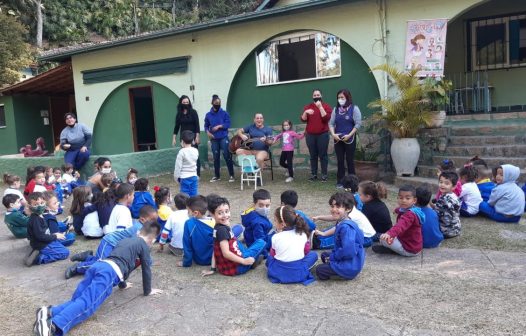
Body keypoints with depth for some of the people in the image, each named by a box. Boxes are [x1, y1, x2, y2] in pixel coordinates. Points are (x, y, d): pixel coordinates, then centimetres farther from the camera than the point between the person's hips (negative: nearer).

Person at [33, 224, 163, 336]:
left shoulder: (125, 240, 36)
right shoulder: (144, 245, 14)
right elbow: (146, 269, 15)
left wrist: (123, 284, 59)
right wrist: (147, 291, 29)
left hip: (98, 265, 8)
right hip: (110, 272, -8)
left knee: (78, 299, 3)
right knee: (86, 303, -21)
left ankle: (49, 311, -21)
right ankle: (54, 325, -41)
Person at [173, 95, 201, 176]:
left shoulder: (193, 112, -3)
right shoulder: (179, 114, 7)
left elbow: (197, 125, -6)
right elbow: (177, 126, 11)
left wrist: (197, 137, -13)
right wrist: (174, 138, 6)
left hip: (193, 137, -3)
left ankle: (197, 174, 0)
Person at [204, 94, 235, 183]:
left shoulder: (225, 113, 1)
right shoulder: (208, 115, 7)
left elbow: (228, 124, -4)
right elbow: (206, 126, 13)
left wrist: (219, 126, -15)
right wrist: (208, 132, -5)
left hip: (223, 137, -3)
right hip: (214, 139, 3)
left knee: (227, 156, -5)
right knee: (216, 157, 8)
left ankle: (231, 175, 3)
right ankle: (217, 176, 18)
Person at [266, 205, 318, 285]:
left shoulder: (276, 237, -8)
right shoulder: (302, 234, -2)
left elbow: (273, 254, 6)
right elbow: (307, 250, 11)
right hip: (299, 273, 0)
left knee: (269, 257, 32)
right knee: (314, 254, 22)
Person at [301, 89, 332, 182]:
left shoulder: (326, 106, 4)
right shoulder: (307, 107, 13)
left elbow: (326, 118, -11)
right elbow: (303, 119, 4)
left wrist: (320, 107, -14)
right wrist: (305, 112, -15)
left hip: (322, 135, -3)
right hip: (310, 135, 3)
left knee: (323, 155, -3)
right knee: (313, 155, 4)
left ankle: (324, 175, 2)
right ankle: (313, 174, 9)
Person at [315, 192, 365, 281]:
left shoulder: (346, 227, -26)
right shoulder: (340, 223, 5)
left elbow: (348, 251, -31)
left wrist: (332, 256, -16)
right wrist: (333, 255, 3)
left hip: (350, 266, -10)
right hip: (343, 257, 10)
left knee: (320, 270, -11)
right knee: (324, 255, 24)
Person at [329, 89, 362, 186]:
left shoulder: (354, 108, -3)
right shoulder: (336, 109, 9)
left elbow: (358, 124, -9)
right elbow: (331, 123, 6)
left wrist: (349, 135, -16)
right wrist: (333, 134, -10)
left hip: (349, 139, -4)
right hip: (338, 139, 4)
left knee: (350, 160, 2)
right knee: (340, 161, 7)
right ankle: (340, 181, 13)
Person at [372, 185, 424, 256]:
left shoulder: (410, 215, -29)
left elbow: (401, 225, -51)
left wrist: (389, 234, -68)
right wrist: (397, 210, 57)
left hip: (409, 250, -11)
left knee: (383, 238, -16)